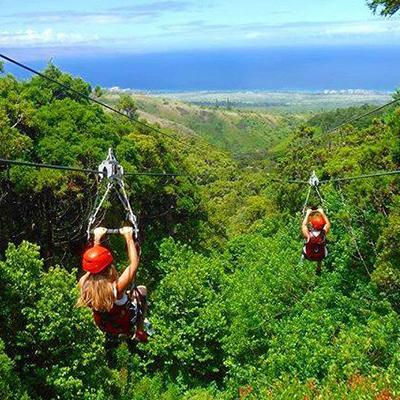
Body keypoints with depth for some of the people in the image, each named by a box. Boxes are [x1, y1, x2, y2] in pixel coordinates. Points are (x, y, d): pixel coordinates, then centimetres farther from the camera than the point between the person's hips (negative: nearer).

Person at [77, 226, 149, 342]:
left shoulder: (83, 284, -29)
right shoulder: (116, 288, -42)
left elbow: (93, 261, -8)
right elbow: (134, 263, -29)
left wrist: (97, 239, -2)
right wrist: (128, 237, -21)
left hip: (103, 326, 4)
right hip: (125, 326, -4)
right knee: (142, 290, 18)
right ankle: (140, 333, 29)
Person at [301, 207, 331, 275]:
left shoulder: (308, 235, -38)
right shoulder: (324, 233, -33)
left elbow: (303, 225, -16)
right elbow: (328, 223, -11)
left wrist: (307, 214, -11)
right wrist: (322, 213, -5)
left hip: (308, 256, -2)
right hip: (321, 256, 2)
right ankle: (319, 270, 59)